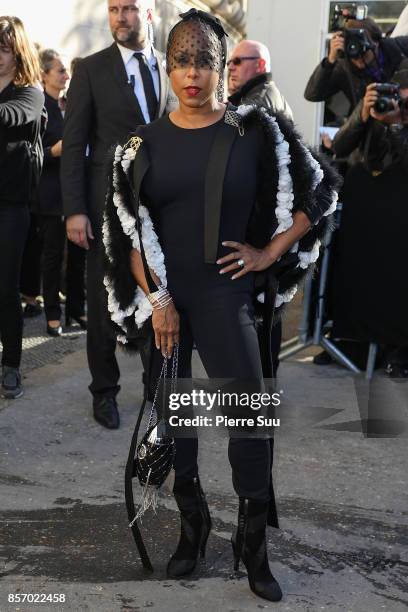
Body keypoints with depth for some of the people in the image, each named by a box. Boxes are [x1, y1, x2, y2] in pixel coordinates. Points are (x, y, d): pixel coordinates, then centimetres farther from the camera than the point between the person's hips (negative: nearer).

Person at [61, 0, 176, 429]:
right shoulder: (91, 70, -2)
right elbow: (74, 144, -4)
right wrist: (74, 210, -11)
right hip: (108, 203, -2)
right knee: (103, 301, 7)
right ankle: (104, 390, 22)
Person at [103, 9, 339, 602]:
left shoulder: (256, 130, -3)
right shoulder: (145, 142, 2)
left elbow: (318, 191, 5)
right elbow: (128, 229, 1)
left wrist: (270, 253, 0)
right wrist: (157, 300, -7)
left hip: (224, 292, -2)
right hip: (158, 295, 3)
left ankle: (253, 546, 10)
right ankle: (192, 525, 28)